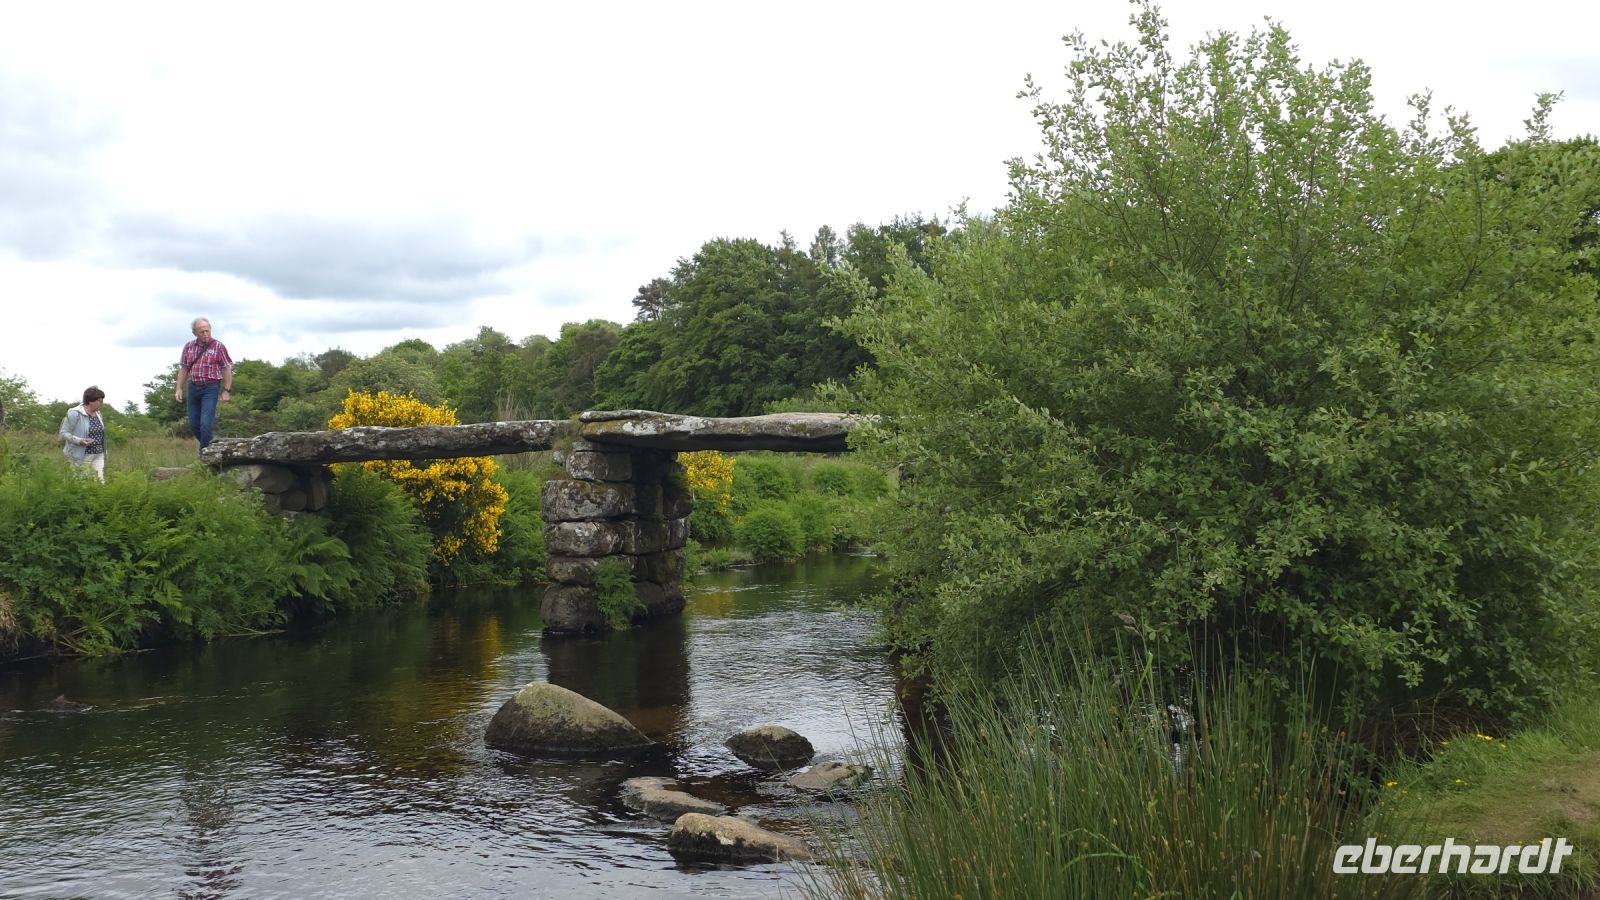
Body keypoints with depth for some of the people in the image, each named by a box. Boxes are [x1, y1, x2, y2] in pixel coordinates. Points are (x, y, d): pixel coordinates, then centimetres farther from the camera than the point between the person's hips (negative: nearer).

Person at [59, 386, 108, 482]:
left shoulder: (98, 414, 11)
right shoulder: (75, 414, -11)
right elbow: (64, 433, -10)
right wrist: (79, 441, -25)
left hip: (98, 456, 6)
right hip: (82, 456, -6)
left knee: (101, 481, -5)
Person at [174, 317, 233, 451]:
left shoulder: (218, 346, -6)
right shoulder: (188, 347, 7)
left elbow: (227, 369, -5)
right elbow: (183, 369, 12)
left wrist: (226, 391, -10)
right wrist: (179, 389, 7)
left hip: (210, 389, -5)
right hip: (193, 388, 5)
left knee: (205, 424, -12)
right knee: (193, 424, 8)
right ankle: (208, 447, 27)